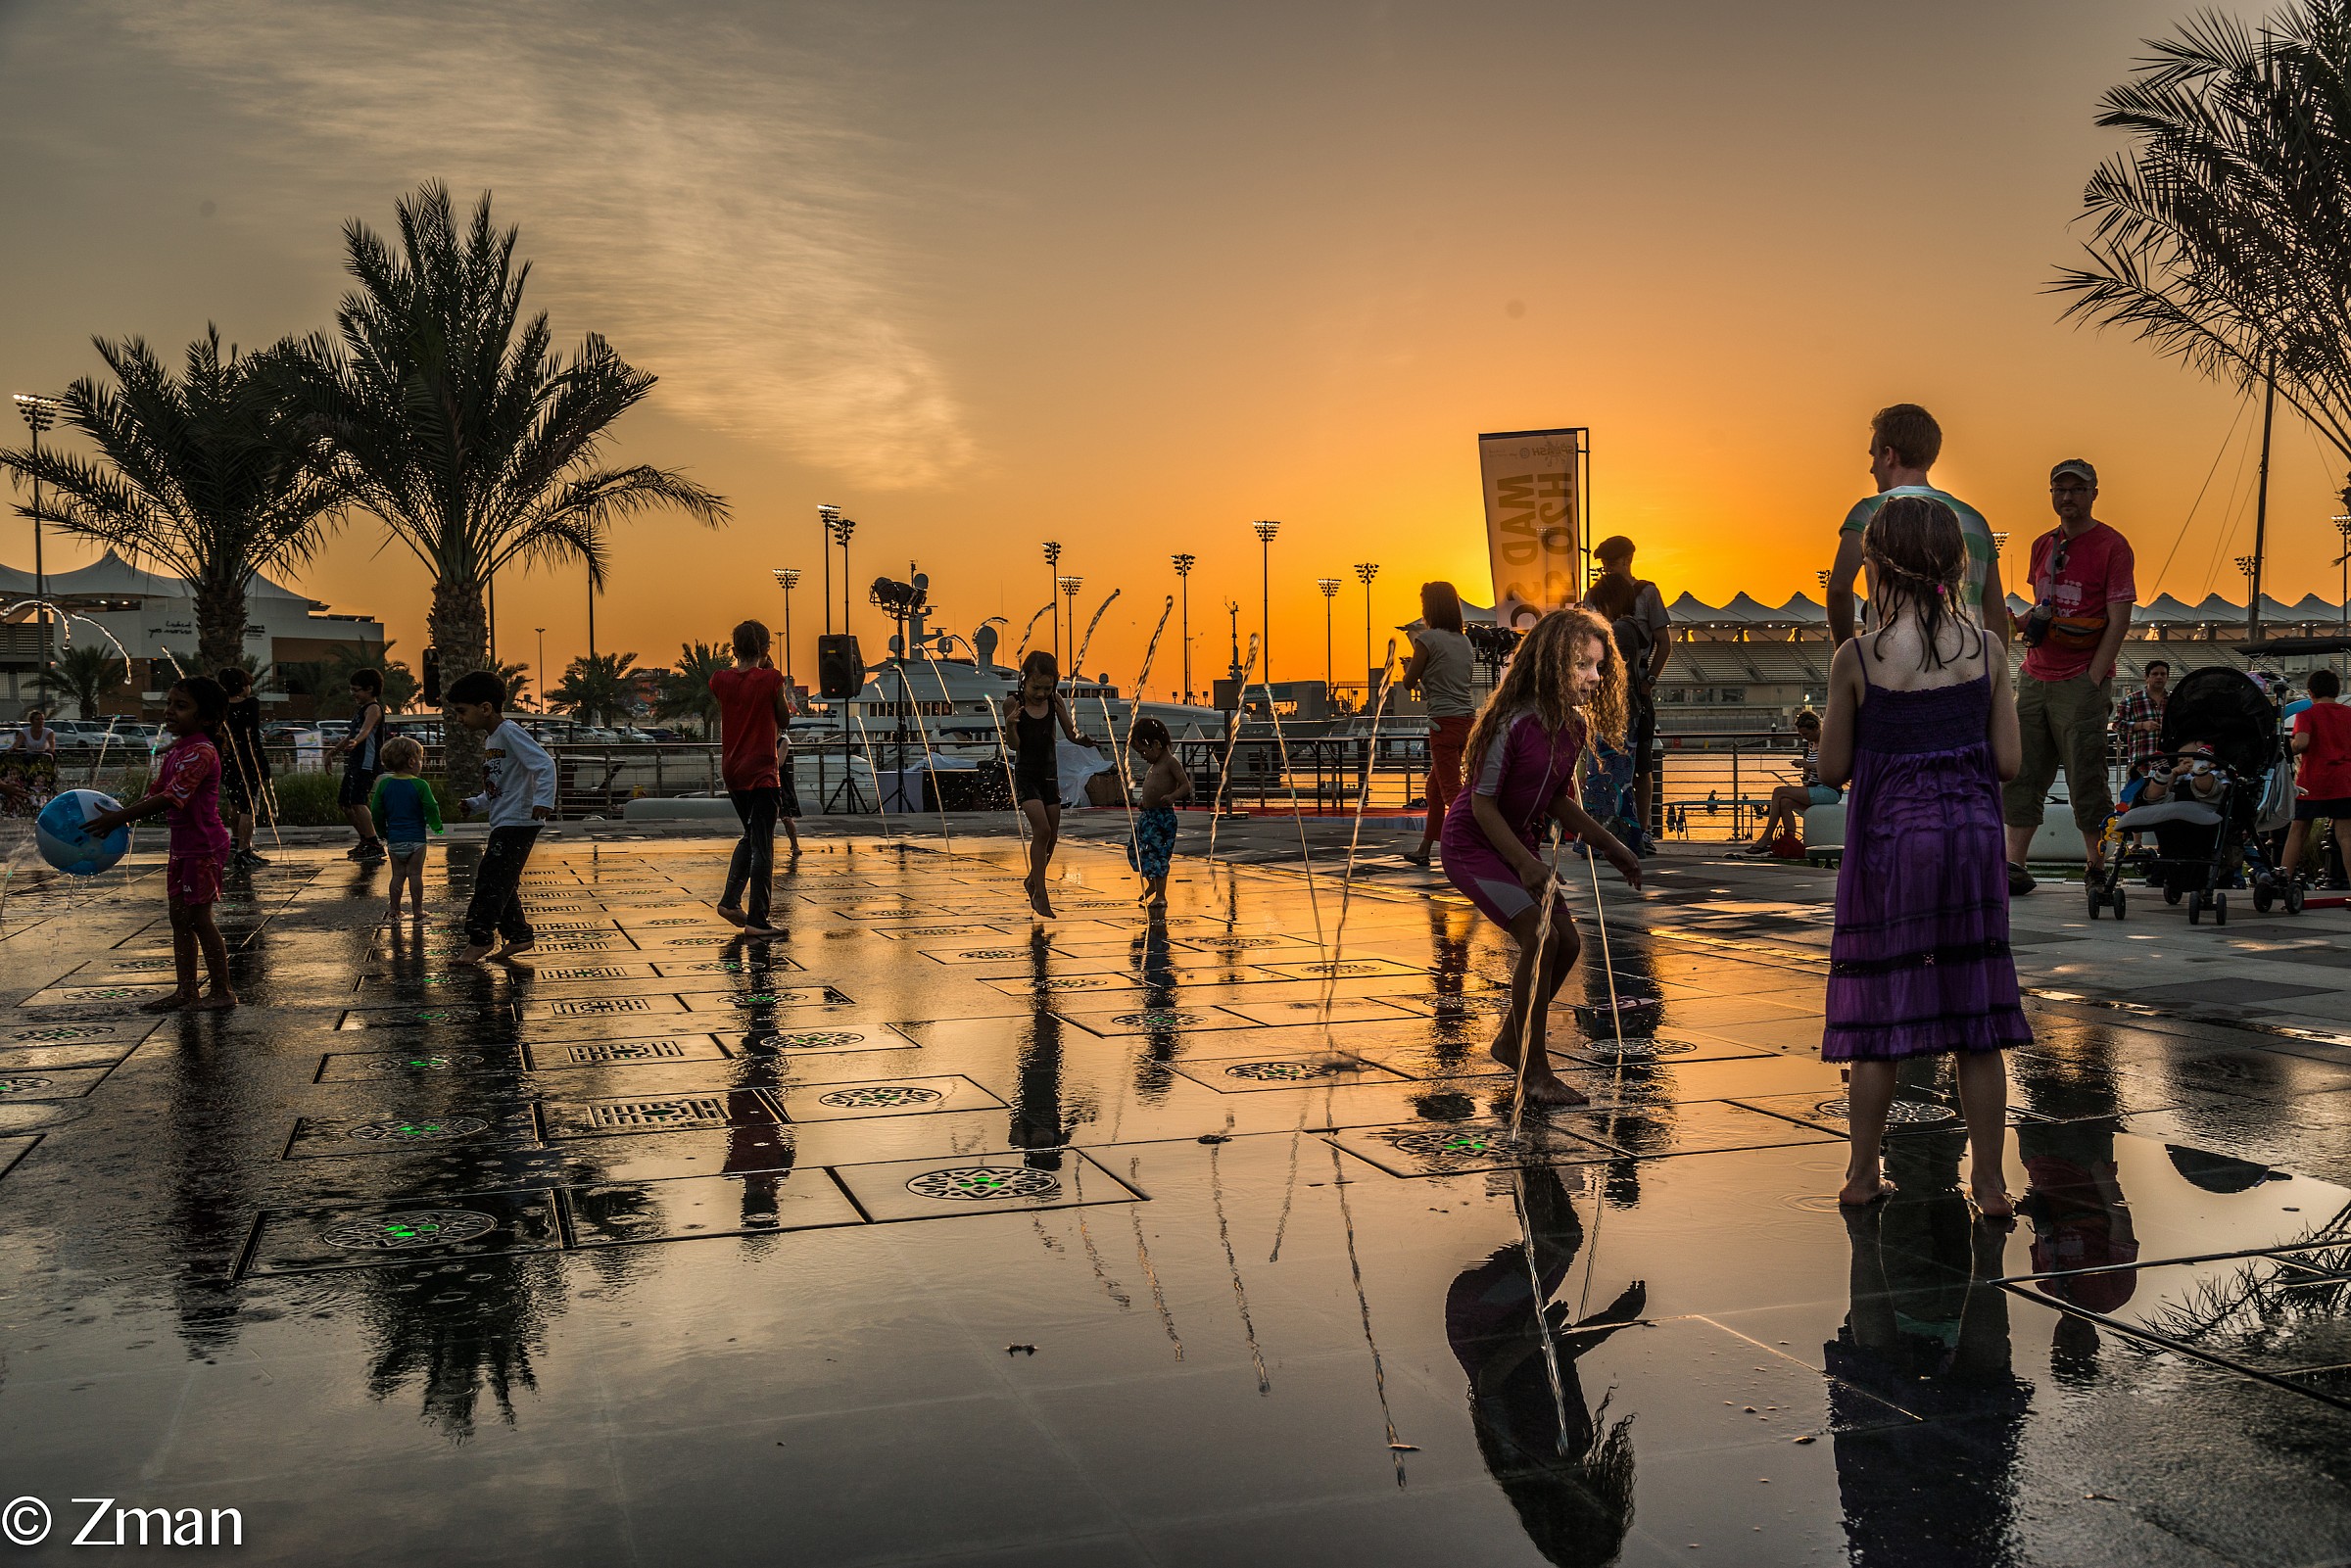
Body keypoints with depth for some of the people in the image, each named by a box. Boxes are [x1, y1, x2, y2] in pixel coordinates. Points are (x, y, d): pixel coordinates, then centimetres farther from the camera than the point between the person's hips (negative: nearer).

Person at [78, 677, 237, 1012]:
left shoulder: (201, 752, -19)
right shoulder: (174, 752, 11)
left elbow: (171, 798, -28)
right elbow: (155, 794, 15)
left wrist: (119, 818, -27)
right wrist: (119, 814, 2)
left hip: (204, 846, -9)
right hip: (181, 846, 10)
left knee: (198, 918, -4)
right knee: (179, 916, 11)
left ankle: (222, 991, 5)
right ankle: (186, 990, 18)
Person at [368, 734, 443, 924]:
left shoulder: (384, 784, 1)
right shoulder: (420, 785, -12)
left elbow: (376, 812, 5)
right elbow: (431, 808, -12)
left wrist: (383, 833, 18)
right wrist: (436, 826, 6)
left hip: (395, 839, 3)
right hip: (416, 838, -3)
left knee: (397, 875, 11)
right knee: (415, 874, 3)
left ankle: (394, 910, 14)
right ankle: (417, 910, 7)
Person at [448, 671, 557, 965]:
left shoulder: (510, 732, -13)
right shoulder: (491, 740, 17)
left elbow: (545, 764, -22)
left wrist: (543, 800, -31)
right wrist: (476, 804, 16)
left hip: (518, 823, -10)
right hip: (503, 824, 10)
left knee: (490, 878, -10)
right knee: (500, 883, 12)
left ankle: (478, 942, -6)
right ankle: (518, 936, 20)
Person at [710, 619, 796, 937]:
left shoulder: (720, 680, 1)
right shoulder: (770, 679, -11)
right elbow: (784, 720, 2)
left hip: (731, 771, 6)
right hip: (762, 771, -6)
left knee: (750, 835, 23)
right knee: (762, 845, -2)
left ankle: (730, 900, 13)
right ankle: (757, 920, -4)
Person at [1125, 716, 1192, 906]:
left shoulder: (1170, 762, -9)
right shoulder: (1153, 766, 17)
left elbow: (1186, 785, -15)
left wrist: (1172, 796, -30)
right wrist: (1144, 801, 18)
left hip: (1163, 816, -10)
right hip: (1147, 815, 10)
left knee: (1158, 854, -11)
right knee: (1137, 851, 16)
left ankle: (1160, 895, -5)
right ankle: (1152, 885, 35)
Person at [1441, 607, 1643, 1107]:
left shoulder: (1576, 723, -4)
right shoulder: (1514, 723, -28)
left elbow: (1557, 800, 9)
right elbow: (1483, 804, -22)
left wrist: (1611, 848, 7)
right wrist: (1525, 863, -26)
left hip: (1519, 841, 8)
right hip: (1474, 843, -8)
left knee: (1566, 942, 5)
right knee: (1540, 939, -20)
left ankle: (1510, 1042, 28)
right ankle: (1534, 1072, -8)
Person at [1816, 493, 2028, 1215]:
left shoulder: (1856, 659, -9)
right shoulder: (1987, 650, -2)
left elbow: (1832, 769, -3)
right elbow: (2007, 763, 0)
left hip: (1890, 838, -2)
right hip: (1971, 836, 2)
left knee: (1880, 1016, 9)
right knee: (1977, 1022, 9)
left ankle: (1863, 1175, 17)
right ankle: (1989, 1181, 15)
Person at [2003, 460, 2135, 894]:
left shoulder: (2111, 546, -5)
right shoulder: (2043, 545, 15)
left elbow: (2119, 620, -9)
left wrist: (2092, 680, -15)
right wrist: (2031, 618, 4)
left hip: (2082, 681, -6)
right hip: (2034, 677, 6)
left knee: (2086, 780, -3)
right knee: (2021, 773, 2)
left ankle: (2098, 869, 7)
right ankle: (2014, 866, 3)